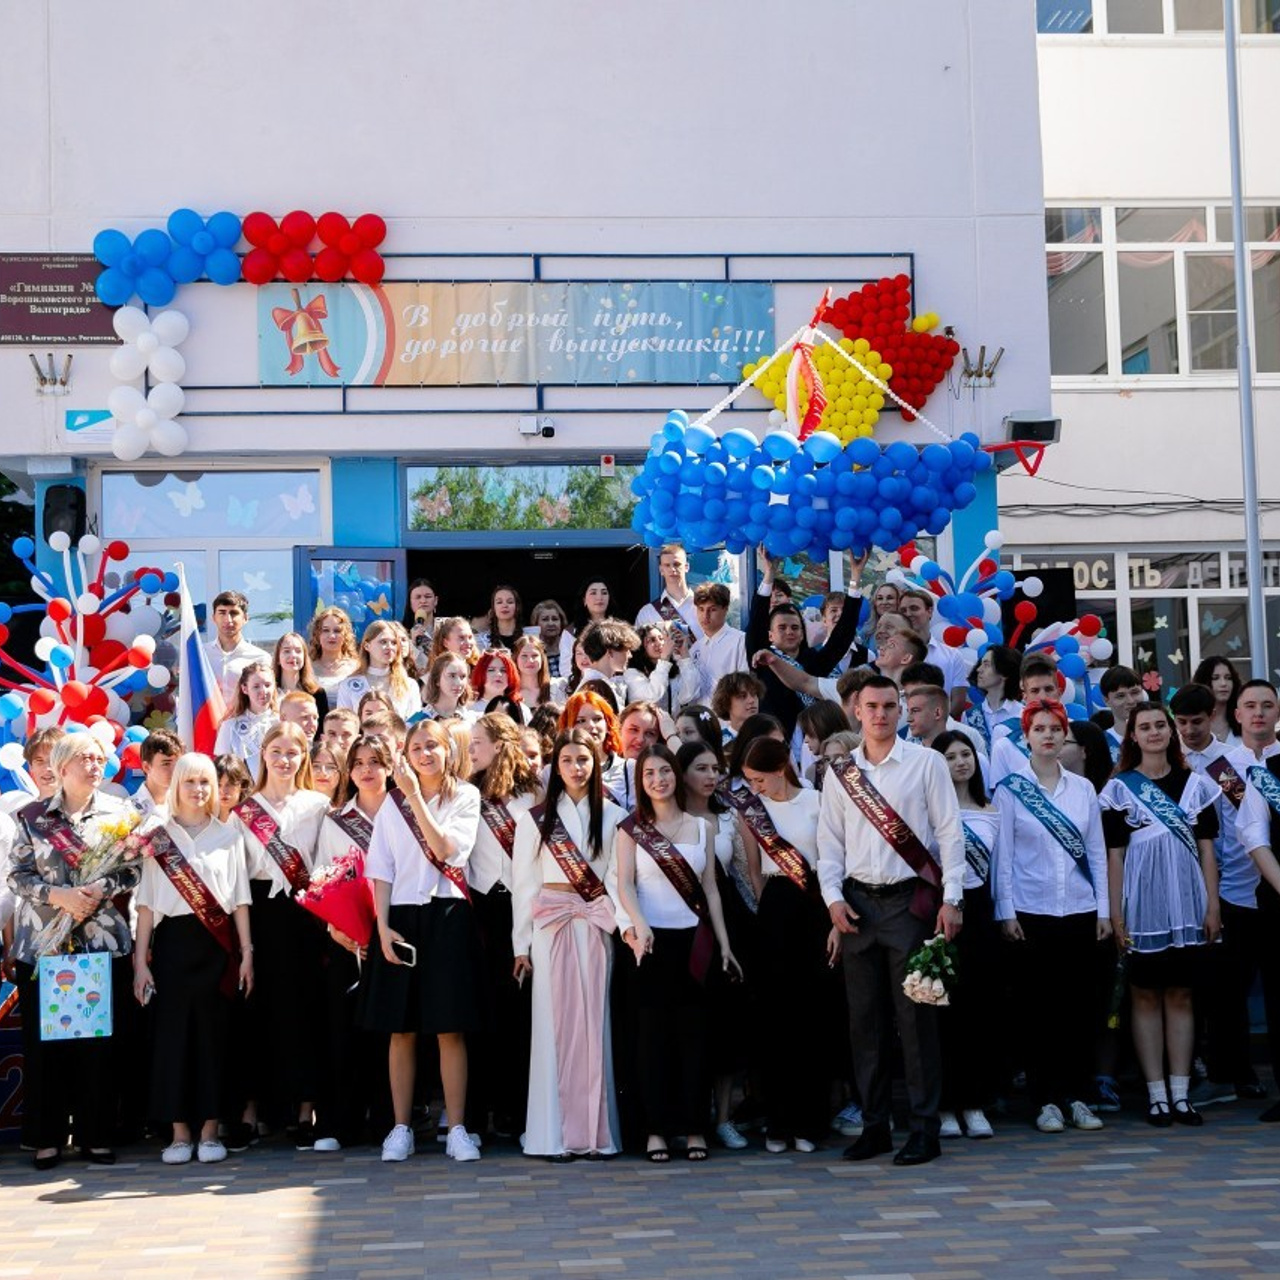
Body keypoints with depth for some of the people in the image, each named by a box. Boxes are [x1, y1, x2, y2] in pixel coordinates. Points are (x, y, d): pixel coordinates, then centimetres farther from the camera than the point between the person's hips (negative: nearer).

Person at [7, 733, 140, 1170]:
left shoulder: (118, 812, 7)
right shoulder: (33, 816, 5)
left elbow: (133, 870, 4)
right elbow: (17, 875, 2)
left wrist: (98, 892, -13)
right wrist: (58, 895, -13)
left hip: (104, 943, 0)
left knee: (99, 1043, 1)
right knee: (43, 1042, 1)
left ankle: (95, 1135, 11)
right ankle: (47, 1137, 10)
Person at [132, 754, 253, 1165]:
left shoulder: (228, 835, 8)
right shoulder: (157, 837, 7)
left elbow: (240, 900, 9)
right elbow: (146, 903, 6)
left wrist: (247, 953, 3)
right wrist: (140, 958, 0)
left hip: (217, 944, 0)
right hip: (173, 942, 0)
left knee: (213, 1032, 1)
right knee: (173, 1032, -1)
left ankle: (210, 1130, 8)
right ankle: (179, 1132, 7)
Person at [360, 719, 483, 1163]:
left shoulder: (465, 797, 4)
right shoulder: (392, 803, 11)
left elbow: (446, 849, -12)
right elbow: (381, 871, 8)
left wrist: (416, 798, -16)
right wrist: (383, 926, -3)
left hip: (448, 915, -2)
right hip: (402, 916, 2)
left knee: (451, 1030, -2)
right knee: (402, 1030, 4)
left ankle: (457, 1130, 4)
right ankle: (401, 1129, 11)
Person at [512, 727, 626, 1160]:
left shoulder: (612, 816, 7)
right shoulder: (535, 819, 7)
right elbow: (524, 884, 7)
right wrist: (521, 945, 3)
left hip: (597, 926, 0)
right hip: (552, 925, 0)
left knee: (595, 1022, 1)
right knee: (554, 1022, -2)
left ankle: (595, 1129, 6)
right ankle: (553, 1132, 1)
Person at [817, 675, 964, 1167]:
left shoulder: (926, 763, 2)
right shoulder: (840, 773, 11)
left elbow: (950, 832, -1)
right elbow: (829, 840, 11)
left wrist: (951, 899, -7)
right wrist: (833, 897, -2)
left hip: (911, 900, -3)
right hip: (858, 902, 4)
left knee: (915, 1015, -3)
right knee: (864, 1017, 7)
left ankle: (925, 1128, 3)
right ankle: (874, 1126, 15)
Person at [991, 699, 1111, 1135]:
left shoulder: (1082, 788, 9)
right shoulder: (1009, 788, 0)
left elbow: (1097, 851, 10)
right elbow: (1002, 853, -2)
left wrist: (1103, 909, 5)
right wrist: (1006, 912, -7)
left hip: (1080, 910, 3)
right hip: (1033, 911, -3)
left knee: (1079, 1002, 5)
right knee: (1040, 1004, 1)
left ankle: (1076, 1095, 13)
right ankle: (1045, 1098, 7)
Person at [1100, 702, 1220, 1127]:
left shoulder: (1194, 784, 9)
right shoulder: (1119, 788, 1)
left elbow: (1206, 849, 8)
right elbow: (1114, 855, -2)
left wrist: (1213, 905, 1)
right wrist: (1115, 914, -7)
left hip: (1187, 904, 2)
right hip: (1143, 906, -2)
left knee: (1180, 996, 6)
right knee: (1146, 996, 2)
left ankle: (1181, 1093, 10)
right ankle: (1156, 1095, 7)